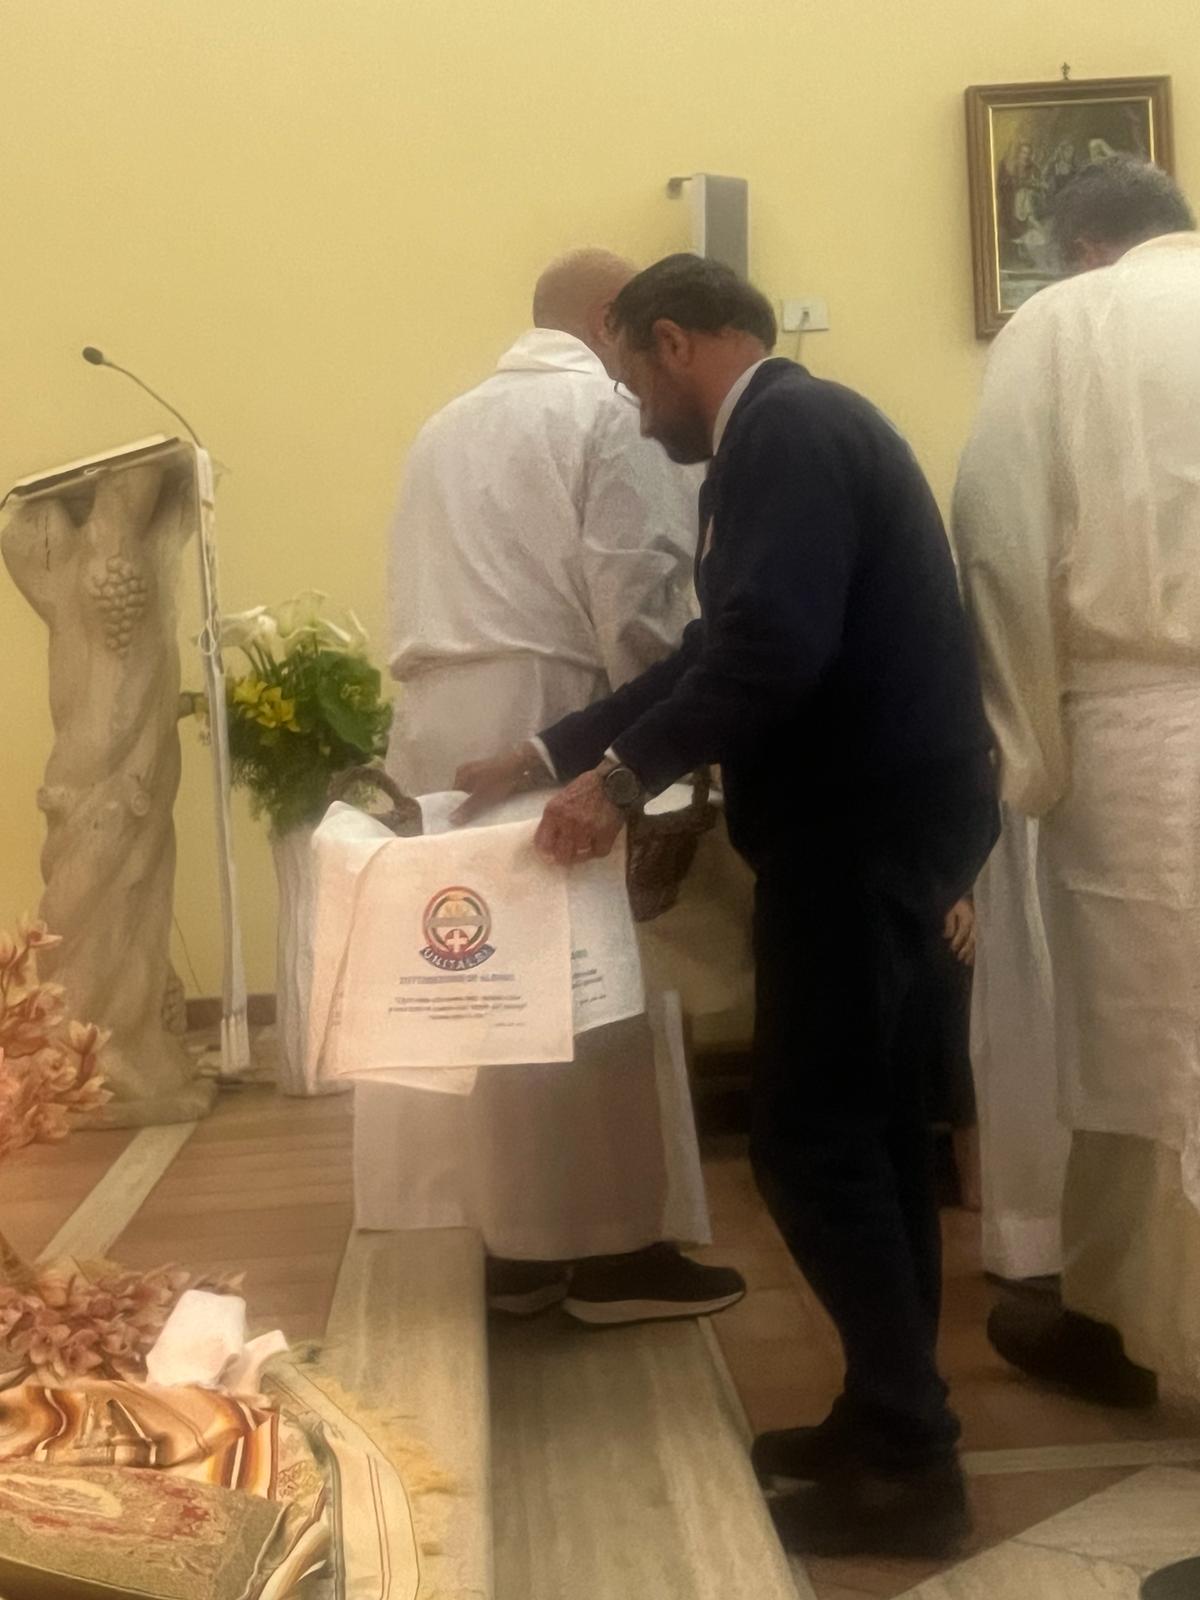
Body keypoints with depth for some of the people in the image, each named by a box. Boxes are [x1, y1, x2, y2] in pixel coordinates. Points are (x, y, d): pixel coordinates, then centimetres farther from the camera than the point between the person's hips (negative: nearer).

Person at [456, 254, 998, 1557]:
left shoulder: (785, 430, -14)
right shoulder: (791, 429, 18)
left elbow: (775, 645, -27)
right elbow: (720, 648, 19)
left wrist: (625, 775, -20)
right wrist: (553, 754, 16)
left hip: (862, 822, -11)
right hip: (874, 812, 11)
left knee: (809, 1135, -5)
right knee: (868, 1119, 15)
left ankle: (908, 1460, 6)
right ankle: (892, 1418, 27)